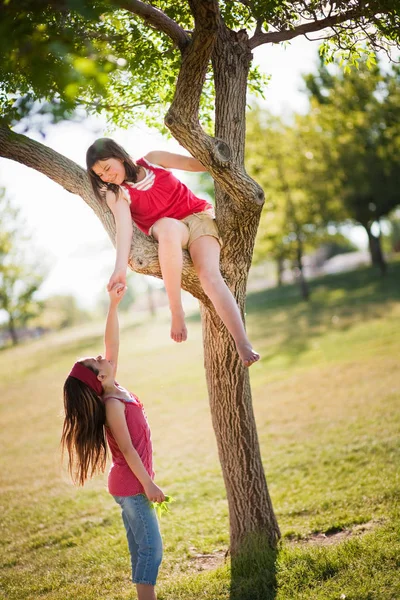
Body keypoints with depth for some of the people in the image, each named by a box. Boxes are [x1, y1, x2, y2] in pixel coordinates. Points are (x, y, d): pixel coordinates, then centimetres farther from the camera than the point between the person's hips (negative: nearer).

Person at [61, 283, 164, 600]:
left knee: (141, 548, 13)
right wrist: (149, 484, -17)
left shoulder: (115, 392, 3)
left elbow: (112, 344, 3)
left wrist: (114, 305, -1)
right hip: (131, 484, -9)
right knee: (151, 547, -5)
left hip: (130, 483, 9)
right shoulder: (113, 404, -20)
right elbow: (127, 449, -20)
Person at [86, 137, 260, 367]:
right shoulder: (116, 193, -2)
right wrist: (121, 267, -33)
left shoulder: (152, 160, 3)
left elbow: (192, 163, 8)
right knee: (168, 227, -39)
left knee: (209, 275, -27)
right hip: (169, 231, -1)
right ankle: (176, 311, -32)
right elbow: (124, 226, -17)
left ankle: (244, 345, -37)